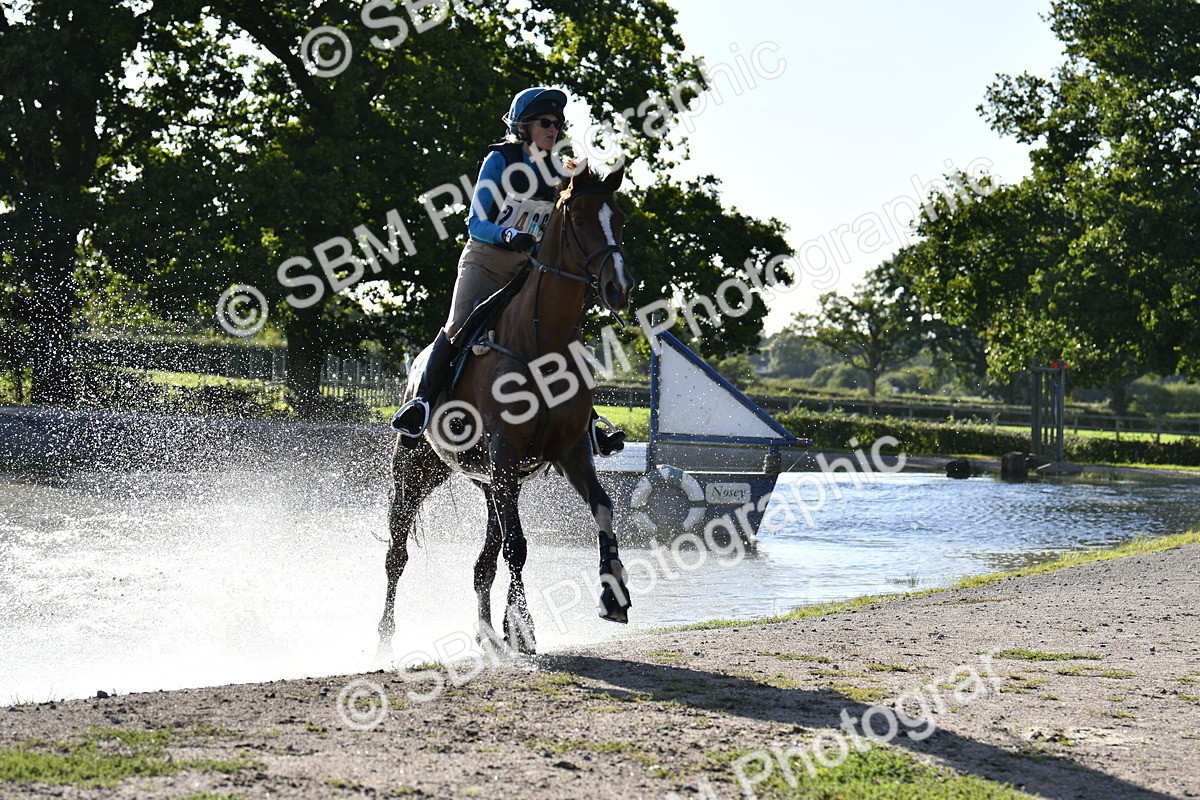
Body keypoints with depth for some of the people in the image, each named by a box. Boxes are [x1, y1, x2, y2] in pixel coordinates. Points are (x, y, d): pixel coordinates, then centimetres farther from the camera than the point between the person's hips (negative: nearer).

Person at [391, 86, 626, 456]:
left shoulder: (556, 170, 9)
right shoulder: (500, 160, -6)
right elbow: (476, 224, -9)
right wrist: (508, 235, -28)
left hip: (528, 266, 5)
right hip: (485, 261, -4)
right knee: (458, 327, -26)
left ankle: (588, 423, -4)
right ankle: (422, 402, -23)